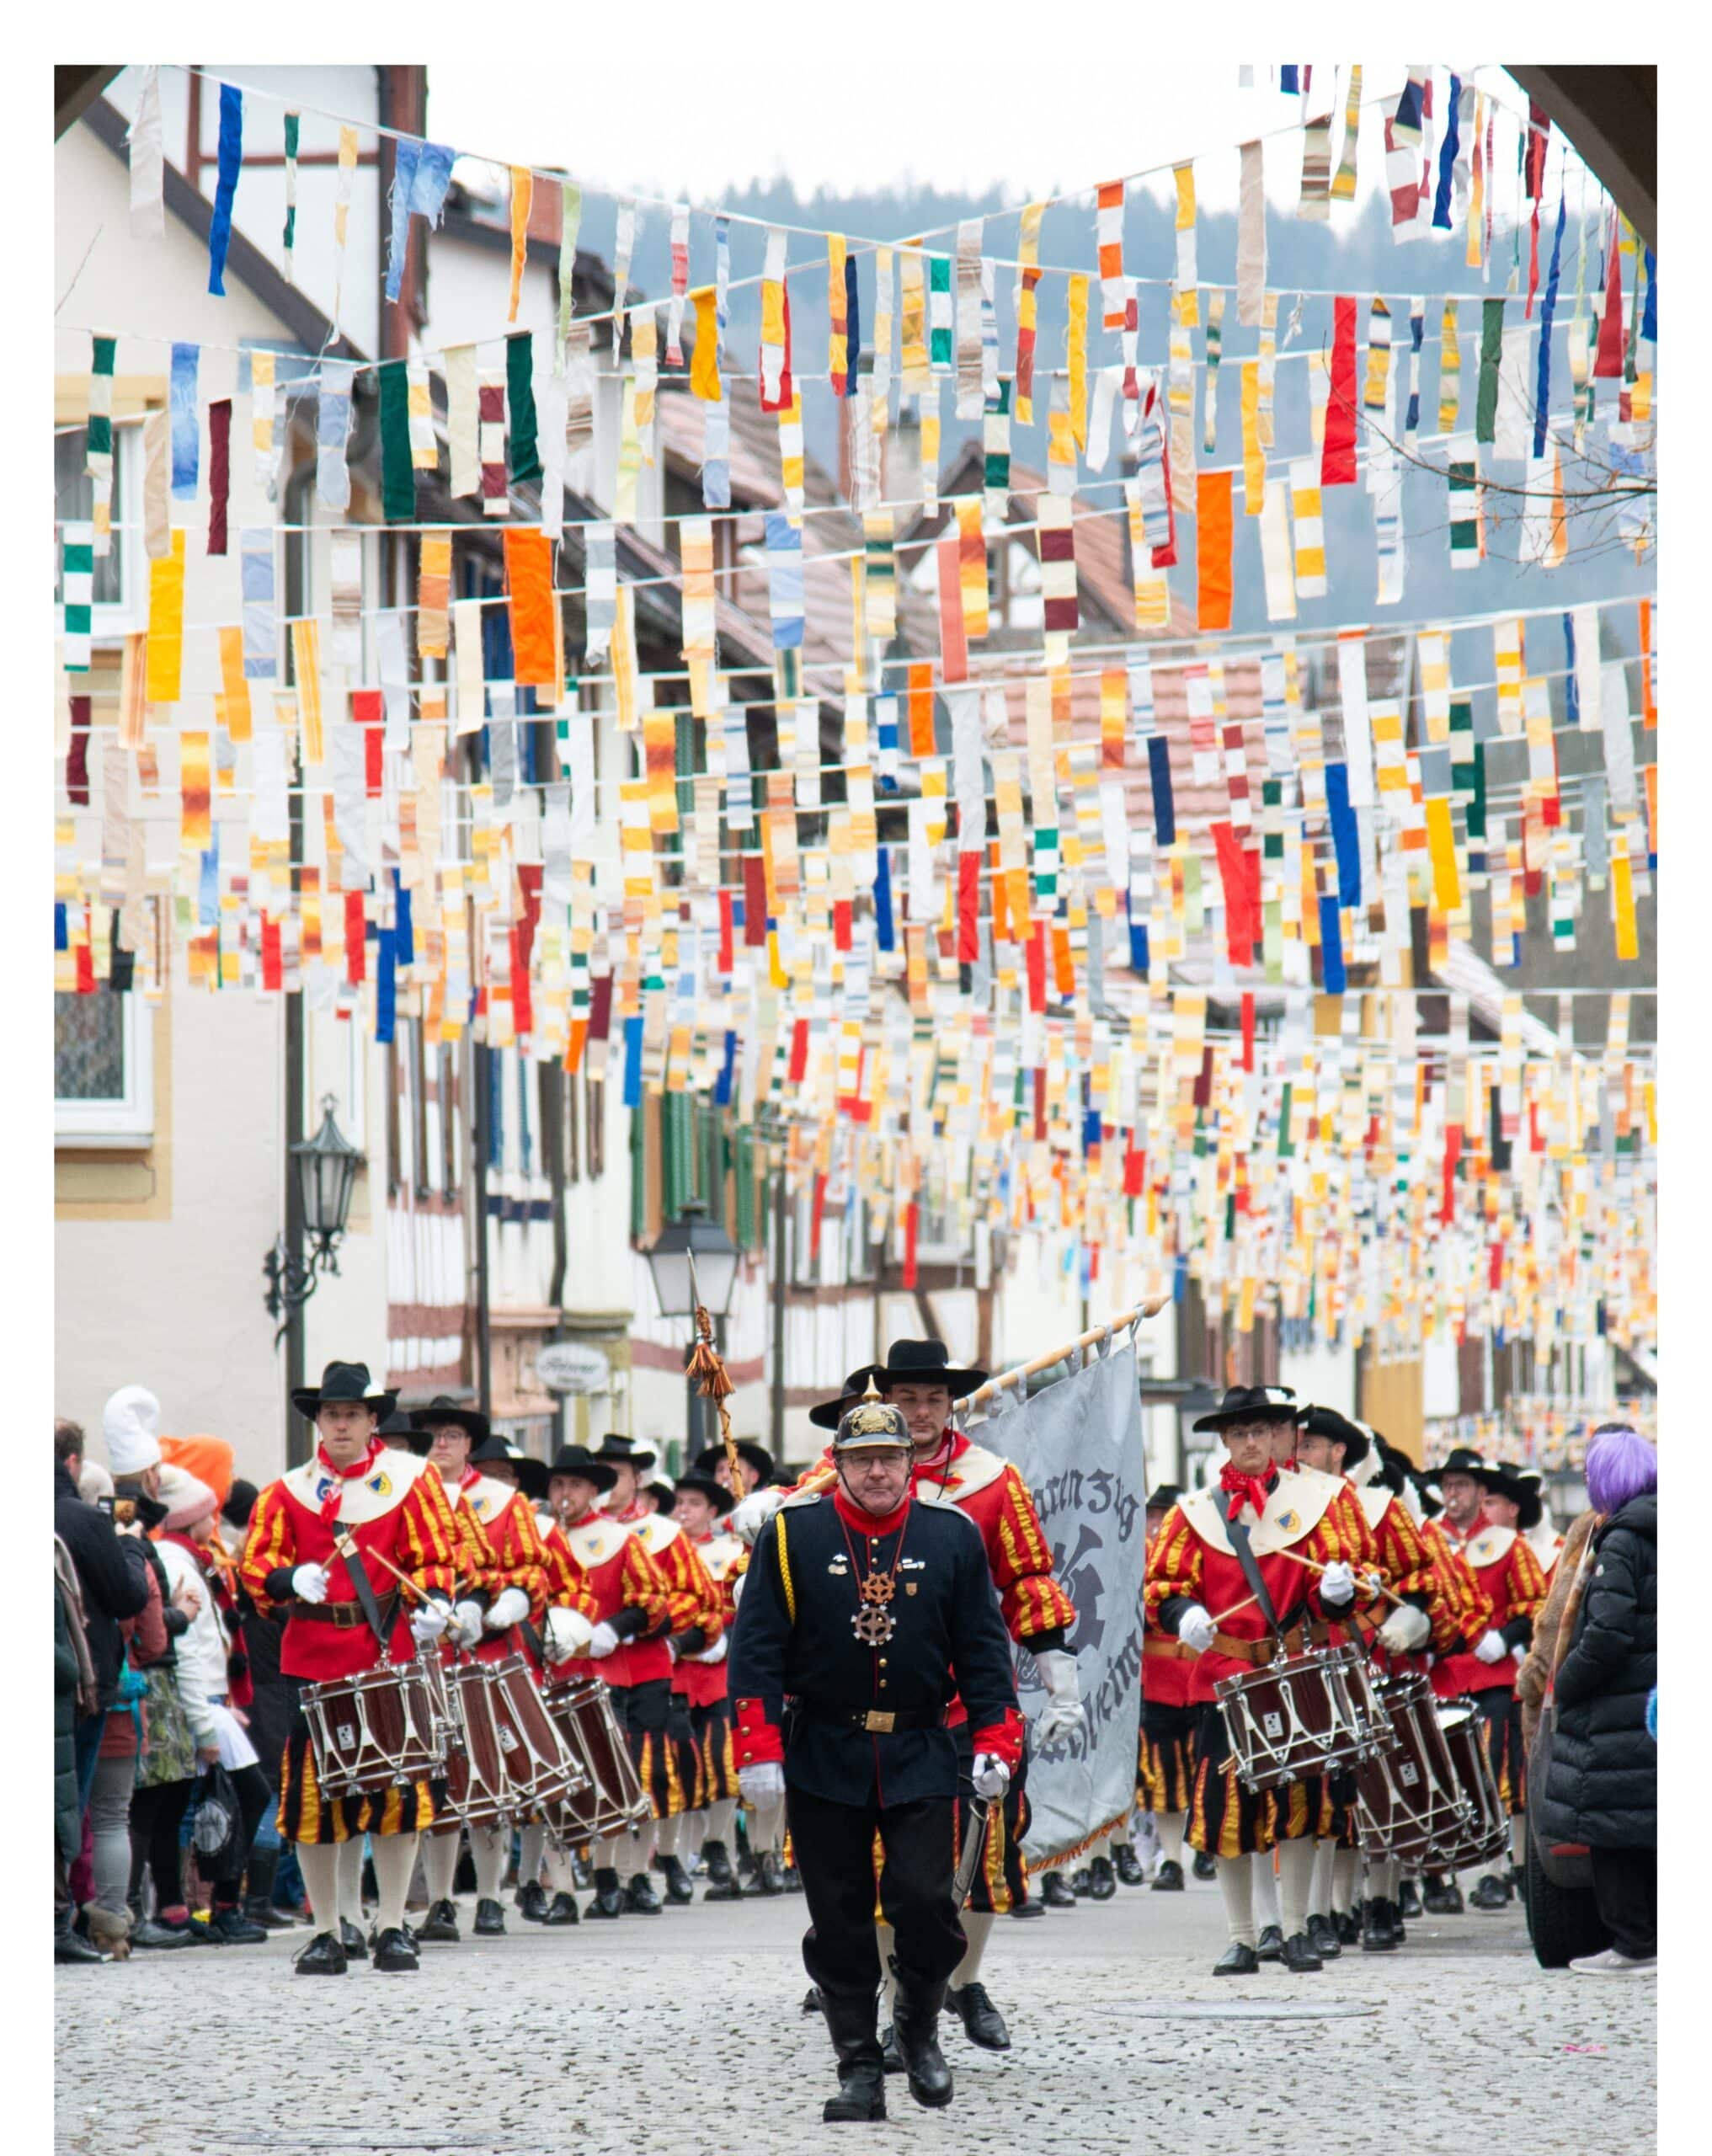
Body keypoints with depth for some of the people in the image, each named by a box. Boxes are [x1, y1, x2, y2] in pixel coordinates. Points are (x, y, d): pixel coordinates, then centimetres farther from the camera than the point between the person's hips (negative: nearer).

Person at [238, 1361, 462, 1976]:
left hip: (391, 1650, -1)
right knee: (314, 1793, 0)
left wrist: (432, 1604, -16)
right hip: (314, 1658, 1)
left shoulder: (410, 1480, 7)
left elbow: (435, 1554, 3)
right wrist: (291, 1579, -15)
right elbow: (255, 1562, 6)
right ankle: (329, 1930, 10)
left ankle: (392, 1927, 7)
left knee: (398, 1787, -2)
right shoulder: (288, 1491, 10)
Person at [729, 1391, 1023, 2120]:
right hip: (822, 1759, 0)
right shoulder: (792, 1534, -1)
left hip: (920, 1758, 0)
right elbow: (757, 1648, -1)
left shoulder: (952, 1537, 3)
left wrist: (994, 1743, -1)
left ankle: (919, 2031, 14)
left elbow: (984, 1648, 7)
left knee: (924, 1898, -11)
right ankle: (859, 2072, 10)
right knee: (839, 1919, 2)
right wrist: (759, 1749, -8)